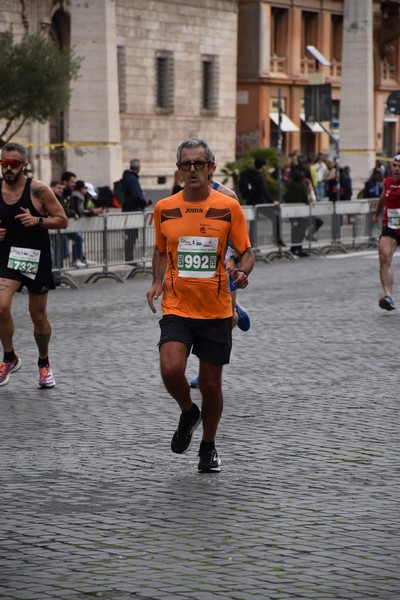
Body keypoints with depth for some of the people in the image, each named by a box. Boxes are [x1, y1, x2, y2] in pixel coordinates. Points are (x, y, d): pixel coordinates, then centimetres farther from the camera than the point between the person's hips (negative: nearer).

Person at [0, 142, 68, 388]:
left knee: (39, 316, 8)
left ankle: (44, 363, 32)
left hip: (37, 259, -2)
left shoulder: (38, 190, -10)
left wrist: (37, 221, -22)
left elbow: (62, 220, -6)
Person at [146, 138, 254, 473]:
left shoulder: (228, 207, -3)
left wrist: (243, 272, -19)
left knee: (211, 384, 6)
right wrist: (158, 282, 0)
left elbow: (246, 252, 3)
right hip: (177, 307, 1)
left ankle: (208, 446, 31)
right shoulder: (164, 208, 3)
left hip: (216, 310, -1)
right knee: (171, 370, -21)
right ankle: (188, 413, 12)